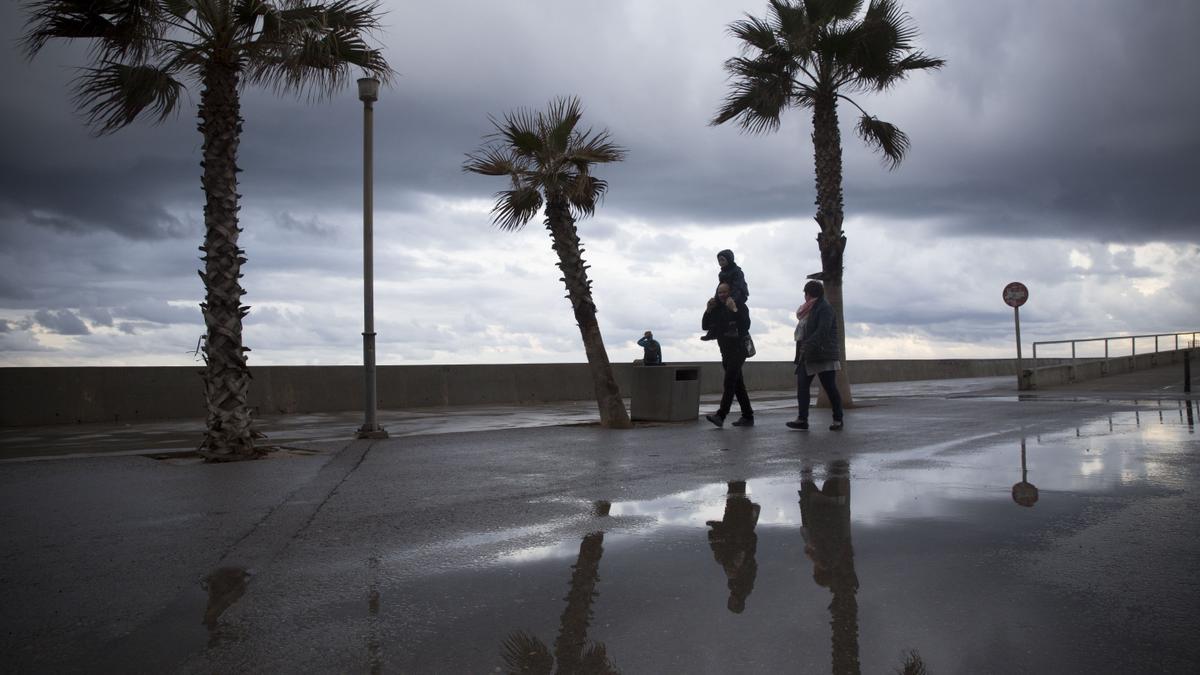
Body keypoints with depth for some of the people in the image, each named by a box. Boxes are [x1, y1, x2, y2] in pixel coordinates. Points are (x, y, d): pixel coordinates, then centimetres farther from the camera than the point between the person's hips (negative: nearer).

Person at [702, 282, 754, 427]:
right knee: (738, 384, 10)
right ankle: (748, 416, 16)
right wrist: (708, 310, -4)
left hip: (738, 349, -7)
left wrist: (734, 310, -26)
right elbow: (705, 326, 8)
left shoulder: (740, 306, -7)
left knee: (729, 381, -16)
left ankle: (720, 415, -23)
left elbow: (746, 325, -21)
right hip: (726, 351, 7)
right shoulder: (717, 309, 12)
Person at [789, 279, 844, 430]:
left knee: (830, 388, -3)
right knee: (802, 386, 0)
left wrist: (808, 346, -26)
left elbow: (823, 331, -21)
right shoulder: (809, 309, 19)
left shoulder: (825, 308, -9)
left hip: (823, 355, -9)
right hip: (808, 356, 9)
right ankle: (802, 419, 0)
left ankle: (838, 420, 5)